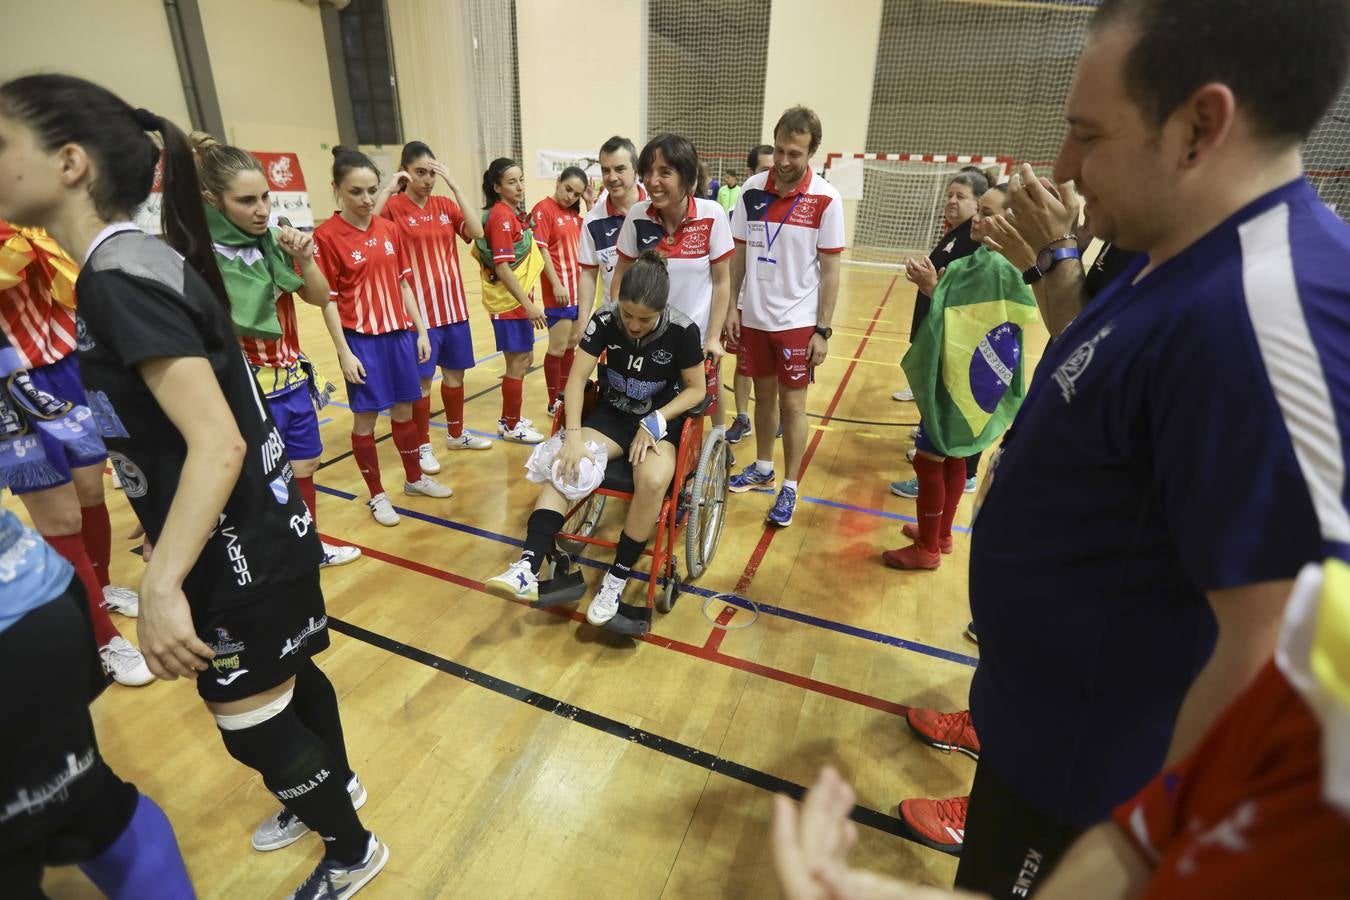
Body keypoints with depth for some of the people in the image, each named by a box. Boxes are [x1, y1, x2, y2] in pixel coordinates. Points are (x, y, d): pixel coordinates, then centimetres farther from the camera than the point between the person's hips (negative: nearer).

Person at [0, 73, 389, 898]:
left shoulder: (121, 278, -21)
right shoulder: (145, 260, 7)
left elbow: (218, 442, -29)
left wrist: (161, 587, -27)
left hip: (241, 553, -9)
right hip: (260, 534, 9)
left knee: (254, 724, 10)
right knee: (290, 679, 26)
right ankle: (335, 784, 52)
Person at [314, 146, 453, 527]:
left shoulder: (389, 229, 5)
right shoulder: (326, 236, -10)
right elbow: (327, 300, -9)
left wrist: (420, 331, 7)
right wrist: (344, 352, -13)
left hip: (399, 334, 5)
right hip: (361, 339, -4)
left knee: (404, 411, 16)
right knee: (365, 418, 6)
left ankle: (415, 478, 33)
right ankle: (377, 495, 21)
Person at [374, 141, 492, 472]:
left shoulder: (445, 205, 6)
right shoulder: (394, 208, -7)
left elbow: (477, 232, -10)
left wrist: (454, 185, -13)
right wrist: (388, 189, -23)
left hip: (454, 305, 5)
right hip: (419, 309, -5)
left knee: (455, 372, 16)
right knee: (422, 380, 4)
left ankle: (456, 434, 34)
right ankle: (423, 446, 20)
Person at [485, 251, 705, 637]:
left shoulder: (682, 331, -16)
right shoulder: (605, 320, -11)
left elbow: (696, 389, -7)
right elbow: (577, 379, -13)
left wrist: (654, 422, -21)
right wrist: (573, 436, -27)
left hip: (661, 422, -2)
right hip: (612, 415, 3)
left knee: (653, 480, -34)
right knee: (564, 466, -25)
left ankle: (615, 584, -21)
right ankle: (527, 570, -29)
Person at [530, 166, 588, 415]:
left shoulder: (575, 212, 12)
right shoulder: (543, 209, -9)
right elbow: (541, 250, -14)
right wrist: (556, 284, -19)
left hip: (579, 287, 8)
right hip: (560, 290, -8)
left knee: (572, 344, 15)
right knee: (558, 348, -2)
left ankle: (566, 394, 27)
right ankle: (554, 402, 9)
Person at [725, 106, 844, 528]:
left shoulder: (825, 199, -10)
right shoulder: (752, 189, 0)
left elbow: (830, 269, -8)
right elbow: (739, 253, 6)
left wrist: (823, 329, -10)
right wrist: (732, 306, 2)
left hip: (797, 320, -3)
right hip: (753, 315, 3)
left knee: (792, 403, 3)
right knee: (763, 394, 15)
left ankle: (789, 487, 16)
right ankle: (763, 469, 32)